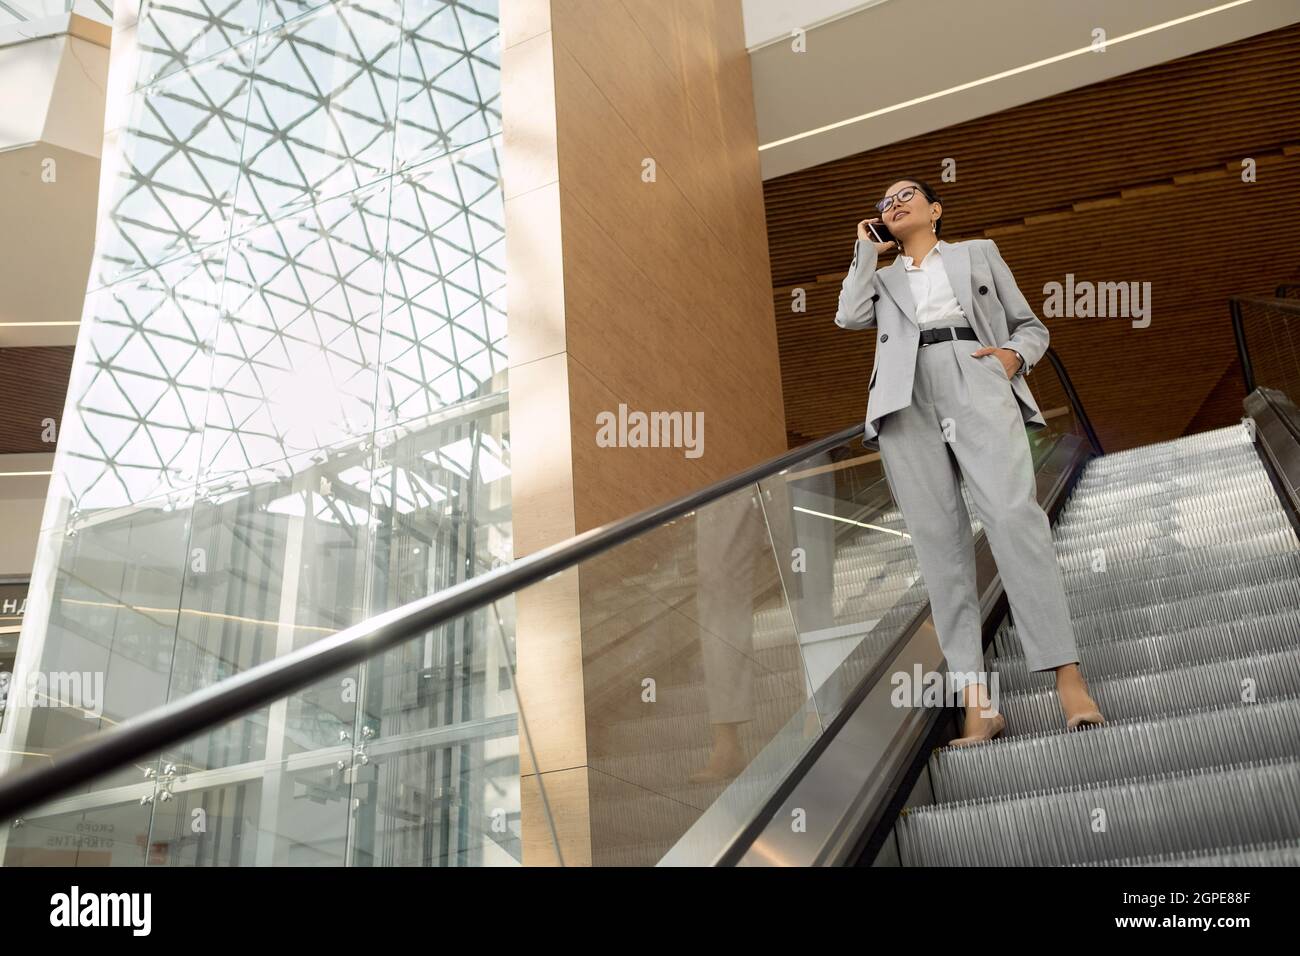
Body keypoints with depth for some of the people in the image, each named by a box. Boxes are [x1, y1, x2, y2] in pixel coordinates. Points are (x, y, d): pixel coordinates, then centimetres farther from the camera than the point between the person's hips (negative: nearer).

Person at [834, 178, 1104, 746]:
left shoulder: (978, 252, 28)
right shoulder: (881, 277, 31)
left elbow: (1031, 326, 23)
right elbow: (850, 316, 9)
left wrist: (1015, 354, 0)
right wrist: (866, 249, 21)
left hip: (976, 382, -1)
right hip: (905, 398, 1)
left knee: (1013, 513, -23)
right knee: (937, 538, -11)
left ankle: (1068, 678, -23)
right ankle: (977, 701, -14)